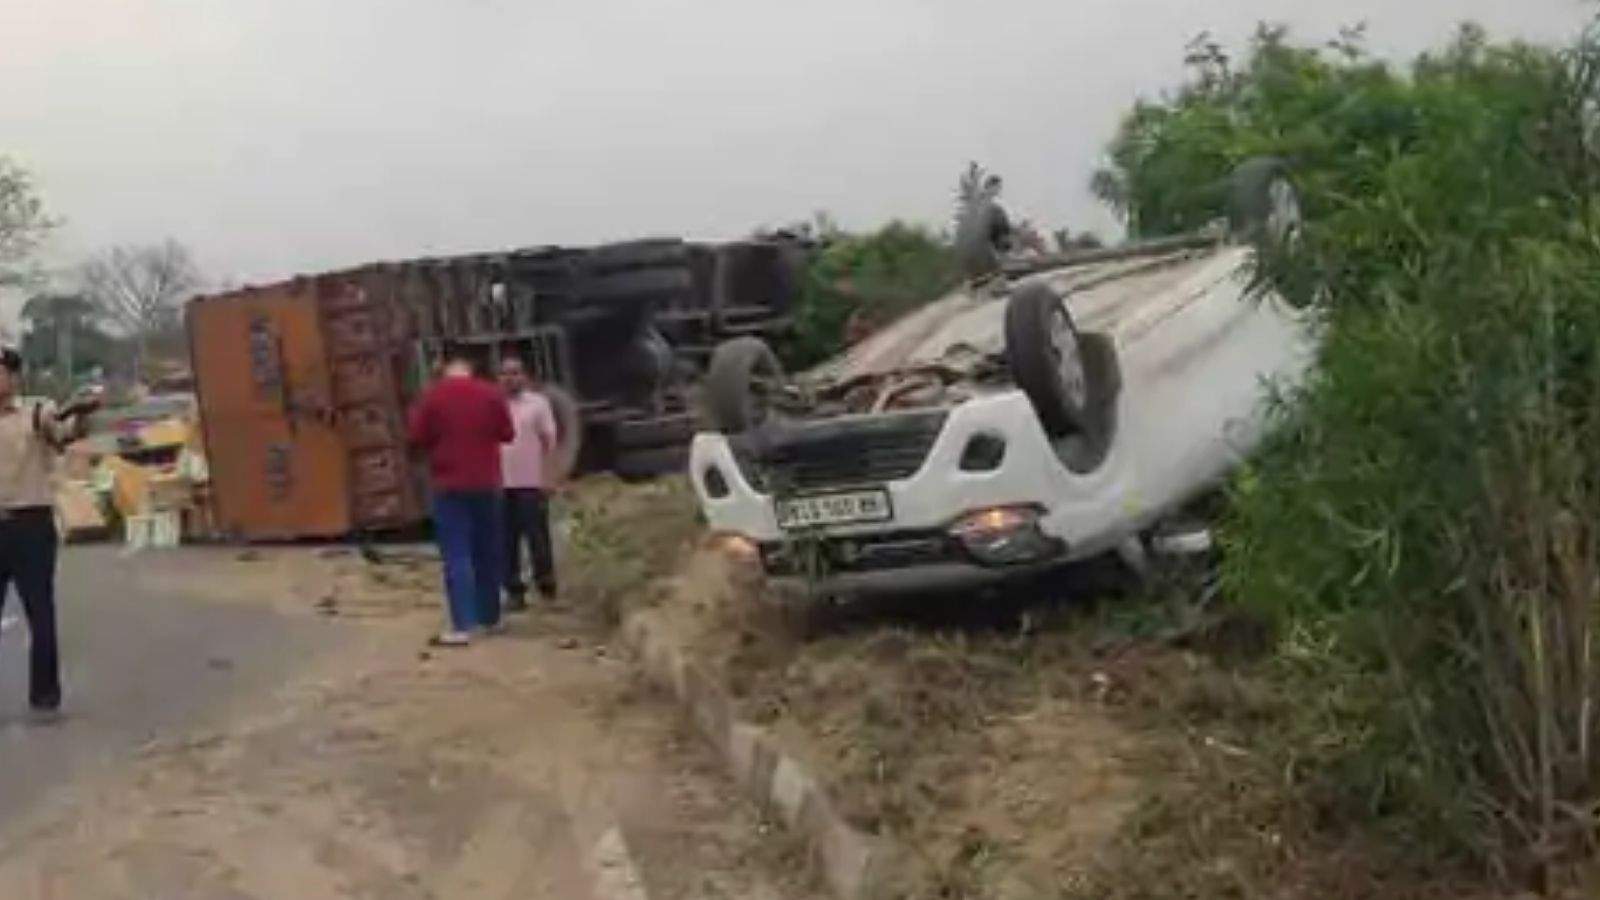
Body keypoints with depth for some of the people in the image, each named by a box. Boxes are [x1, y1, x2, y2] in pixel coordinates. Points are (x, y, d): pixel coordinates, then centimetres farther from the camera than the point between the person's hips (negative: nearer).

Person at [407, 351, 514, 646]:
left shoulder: (433, 396, -7)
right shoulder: (492, 394, 0)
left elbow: (417, 436, -5)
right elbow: (507, 433, 5)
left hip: (450, 486, -3)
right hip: (486, 484, 3)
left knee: (457, 557, -5)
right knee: (487, 553, 14)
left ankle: (462, 627, -12)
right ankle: (490, 618, 23)